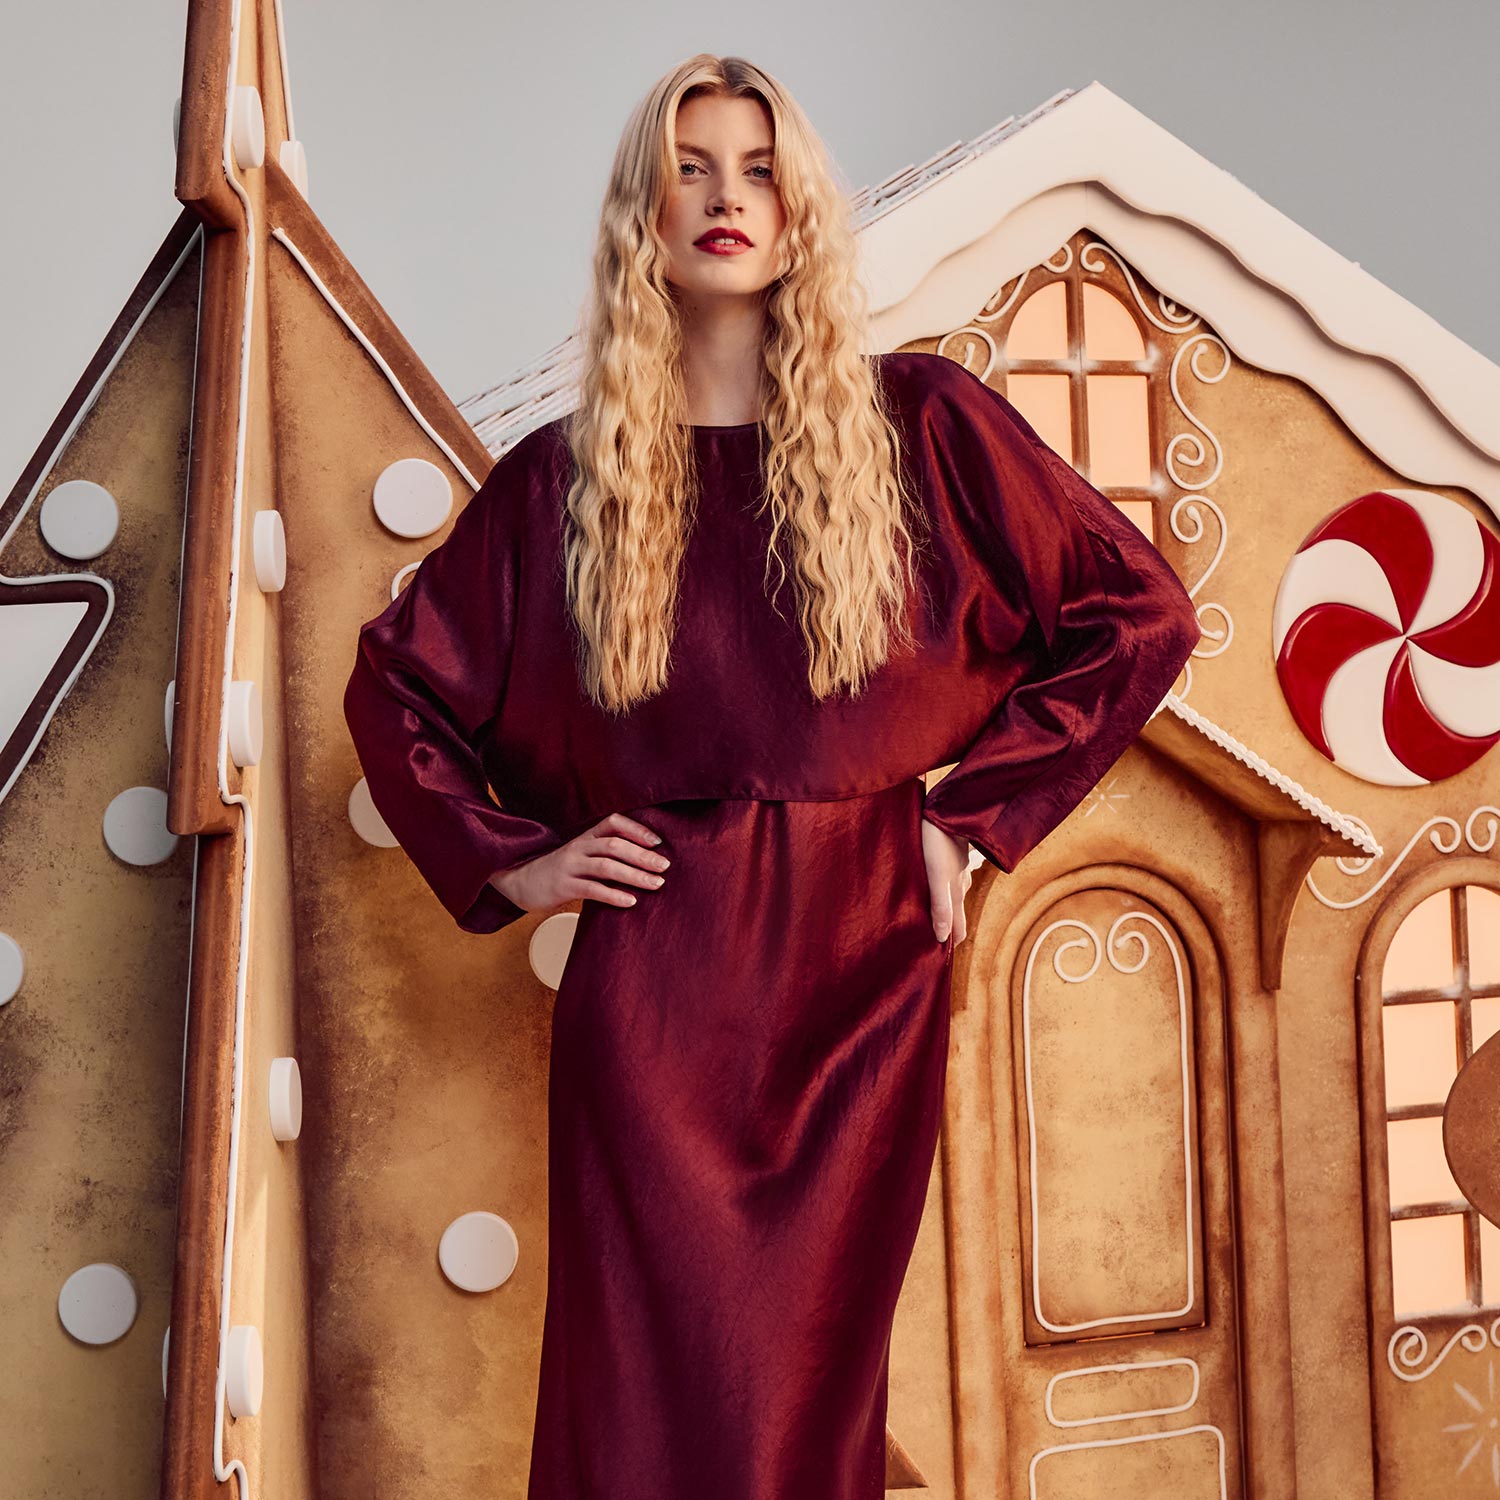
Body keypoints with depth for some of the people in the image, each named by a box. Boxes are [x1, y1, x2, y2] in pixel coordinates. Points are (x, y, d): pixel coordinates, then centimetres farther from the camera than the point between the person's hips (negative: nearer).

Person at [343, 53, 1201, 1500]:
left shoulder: (917, 425, 3)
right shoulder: (563, 474, 6)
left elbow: (1138, 613, 5)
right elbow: (393, 684, 16)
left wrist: (972, 810, 1)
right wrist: (509, 862, 5)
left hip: (860, 963, 0)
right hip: (653, 983, 0)